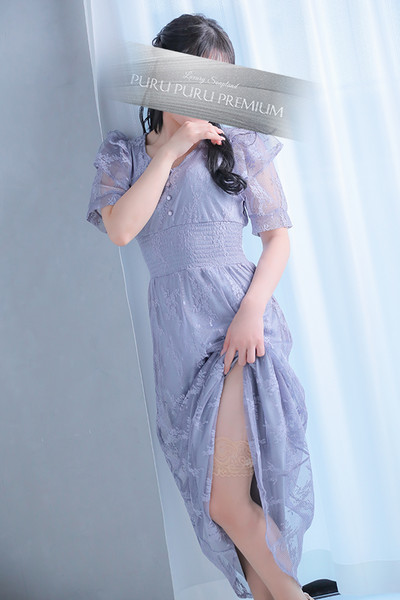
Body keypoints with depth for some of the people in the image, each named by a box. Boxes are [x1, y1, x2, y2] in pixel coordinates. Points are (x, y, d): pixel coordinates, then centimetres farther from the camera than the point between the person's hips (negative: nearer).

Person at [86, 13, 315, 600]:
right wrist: (171, 145, -4)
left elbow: (278, 235, 3)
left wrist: (253, 308, -12)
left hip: (239, 325, -3)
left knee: (224, 491, -11)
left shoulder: (240, 145, 7)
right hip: (176, 332, 3)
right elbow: (121, 228, -6)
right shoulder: (123, 154, 12)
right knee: (213, 489, 7)